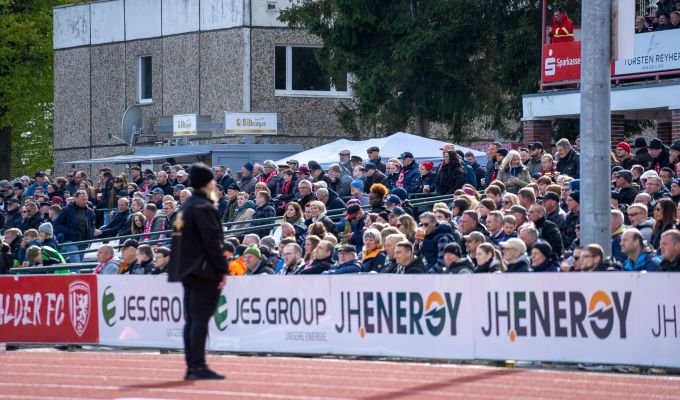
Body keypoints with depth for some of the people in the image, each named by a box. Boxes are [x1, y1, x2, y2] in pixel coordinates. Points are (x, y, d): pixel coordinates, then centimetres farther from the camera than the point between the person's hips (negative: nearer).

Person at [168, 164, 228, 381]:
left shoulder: (185, 207, 17)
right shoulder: (204, 207, -13)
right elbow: (212, 242, -18)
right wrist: (223, 270, -15)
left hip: (188, 271, 10)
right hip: (205, 272, -10)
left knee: (192, 319, 9)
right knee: (201, 317, -11)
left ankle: (191, 367, 11)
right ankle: (199, 367, -14)